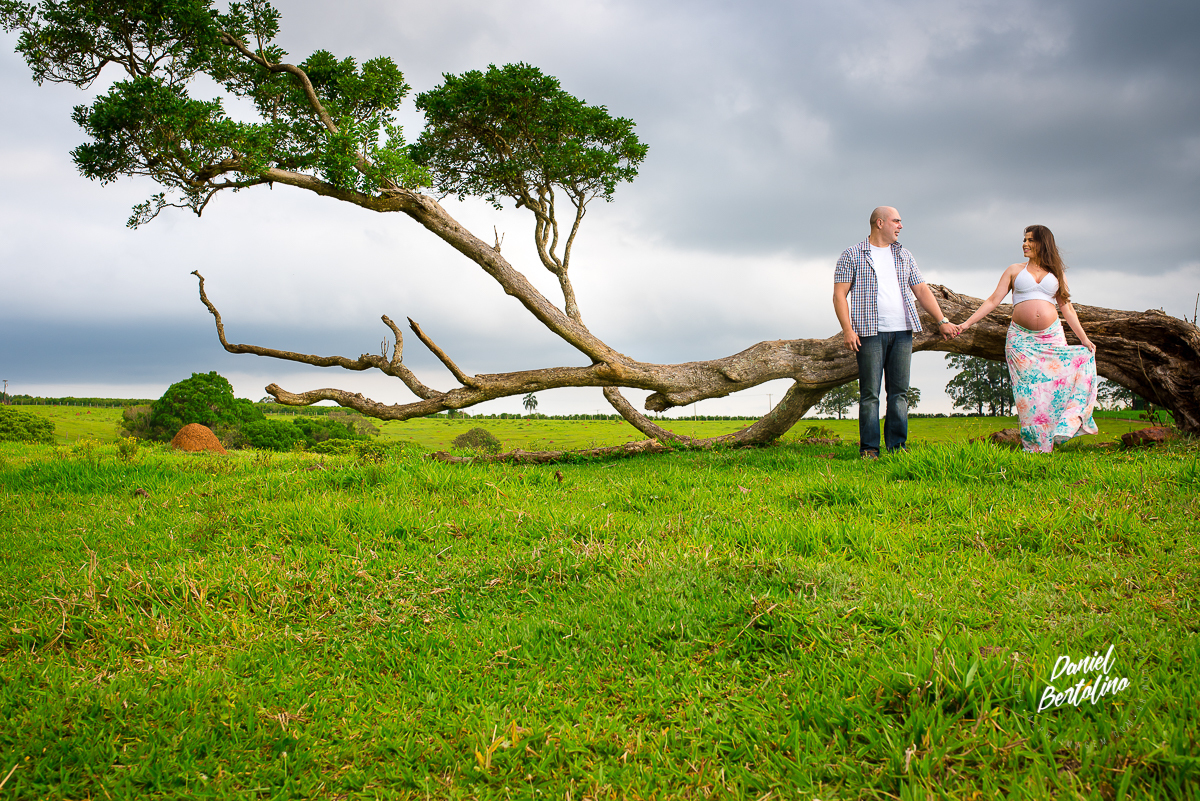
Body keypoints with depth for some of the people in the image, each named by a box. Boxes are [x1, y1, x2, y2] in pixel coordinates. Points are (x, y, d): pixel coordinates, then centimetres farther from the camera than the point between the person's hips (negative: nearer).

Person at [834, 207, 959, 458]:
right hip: (870, 333, -4)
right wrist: (847, 329, -13)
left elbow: (921, 290, 16)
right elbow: (839, 294, -2)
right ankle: (869, 449, -1)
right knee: (870, 393, -5)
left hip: (902, 333, 5)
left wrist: (942, 321, 6)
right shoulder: (852, 255, 3)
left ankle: (897, 445, 8)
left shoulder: (904, 256, 18)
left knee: (899, 391, 3)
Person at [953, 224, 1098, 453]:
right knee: (1028, 389, -6)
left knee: (1053, 384, -12)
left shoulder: (1056, 273, 14)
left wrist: (1084, 338, 8)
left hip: (1052, 337, 1)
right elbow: (993, 301, 7)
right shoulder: (1014, 270, 11)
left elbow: (1067, 308, 14)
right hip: (1021, 338, -1)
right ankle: (1033, 445, -3)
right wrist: (967, 323, -2)